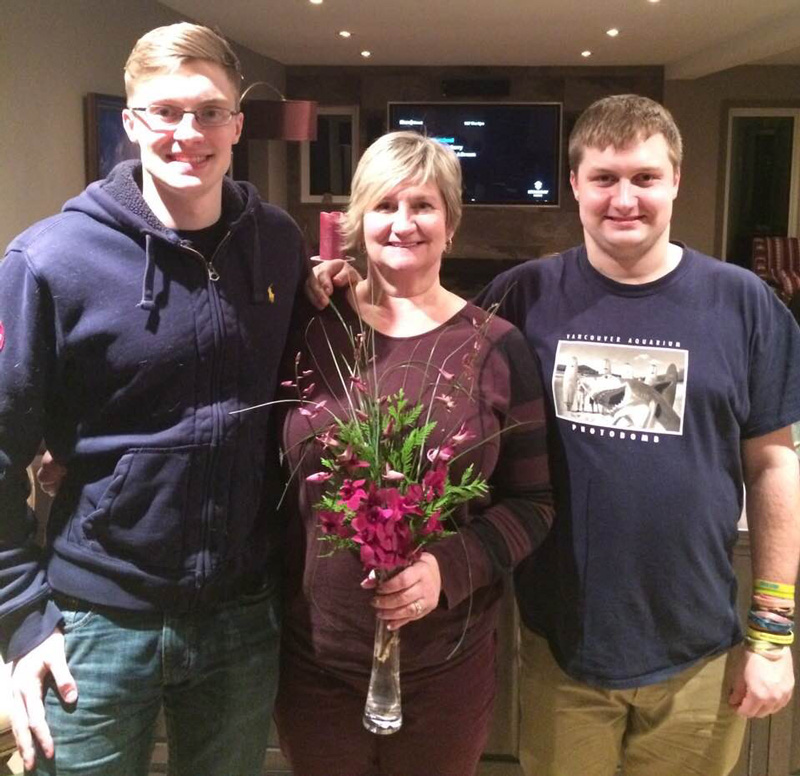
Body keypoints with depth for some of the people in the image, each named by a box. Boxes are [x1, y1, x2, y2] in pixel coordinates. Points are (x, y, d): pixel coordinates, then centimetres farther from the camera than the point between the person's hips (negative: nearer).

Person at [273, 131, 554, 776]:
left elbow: (532, 503, -3)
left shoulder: (496, 348, -5)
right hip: (314, 658, 1)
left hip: (447, 667, 0)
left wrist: (448, 569, -19)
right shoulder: (310, 330, -3)